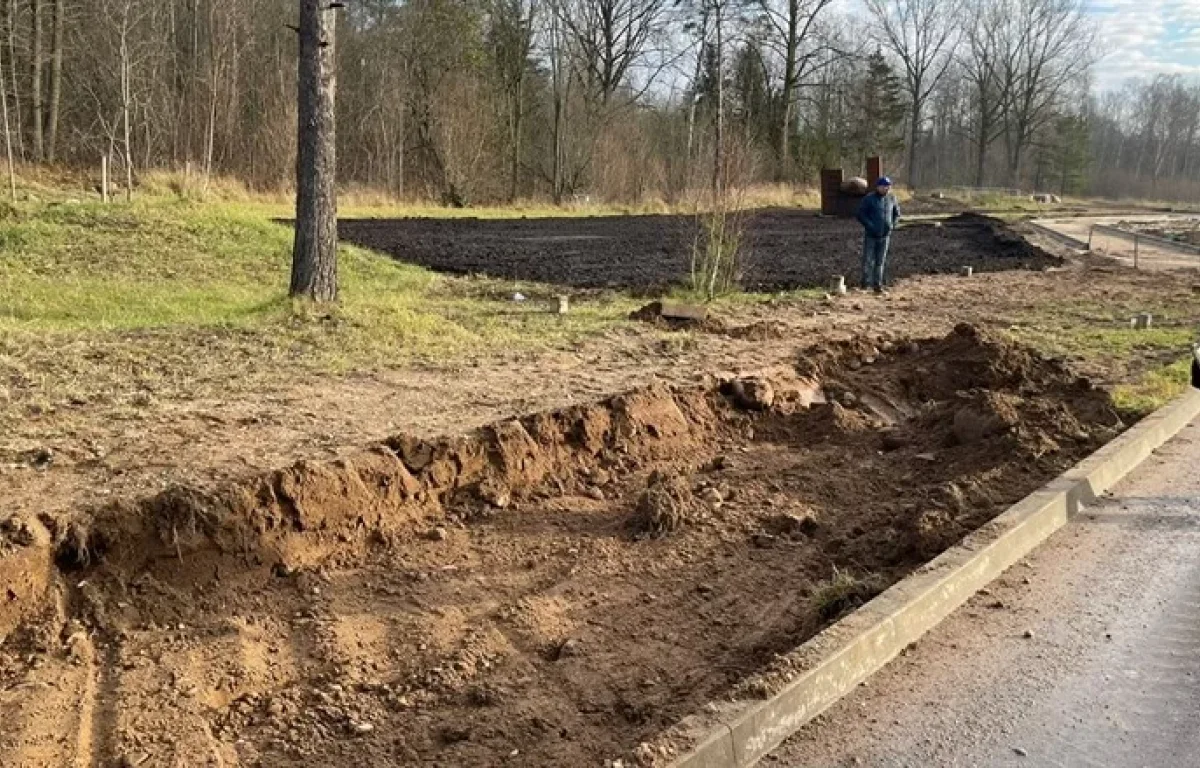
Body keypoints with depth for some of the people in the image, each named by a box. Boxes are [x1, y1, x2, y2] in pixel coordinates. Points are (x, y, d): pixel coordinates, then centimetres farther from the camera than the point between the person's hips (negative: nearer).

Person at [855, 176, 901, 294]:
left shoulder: (891, 199, 4)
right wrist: (870, 226, -16)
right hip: (870, 235, -3)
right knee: (868, 260, -1)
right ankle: (866, 282, 15)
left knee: (880, 261, 4)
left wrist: (892, 225, 1)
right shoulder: (869, 198, -8)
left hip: (885, 236, 3)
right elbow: (860, 215, -8)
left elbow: (896, 214, 17)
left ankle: (877, 284, 9)